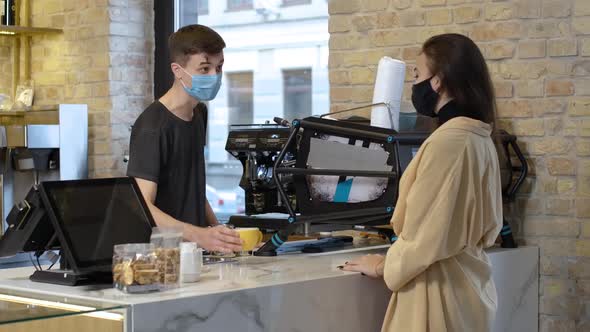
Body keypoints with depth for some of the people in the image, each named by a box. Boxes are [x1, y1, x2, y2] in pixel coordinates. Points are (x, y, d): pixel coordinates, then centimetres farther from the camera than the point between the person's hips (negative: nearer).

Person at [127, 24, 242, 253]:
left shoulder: (199, 113, 14)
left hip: (196, 251, 7)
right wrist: (198, 235, -33)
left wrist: (218, 232, 10)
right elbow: (142, 207, -21)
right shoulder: (152, 126, -13)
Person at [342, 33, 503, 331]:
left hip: (440, 287, -9)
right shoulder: (480, 138, 7)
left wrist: (382, 266, -4)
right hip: (470, 282, 9)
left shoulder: (446, 141, -21)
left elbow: (424, 233, -20)